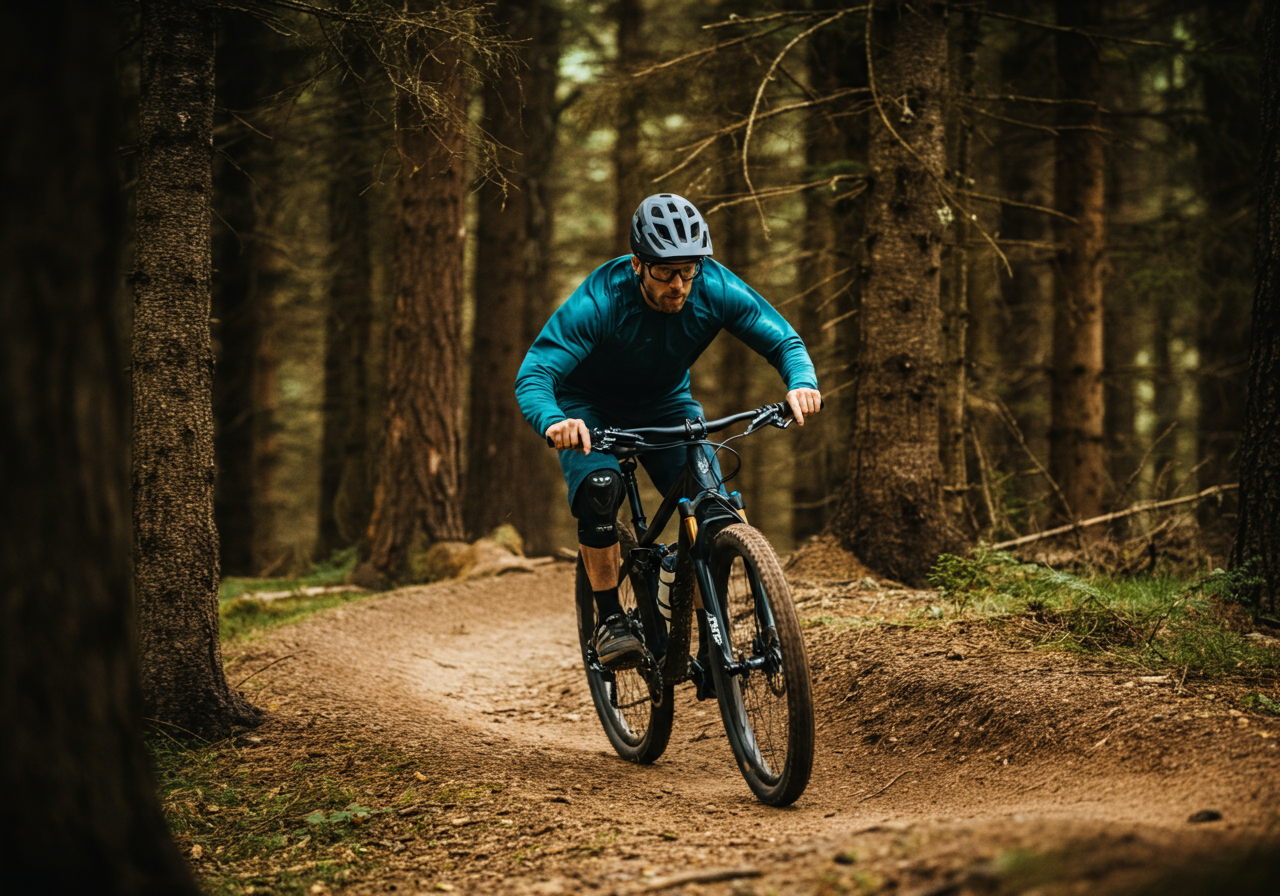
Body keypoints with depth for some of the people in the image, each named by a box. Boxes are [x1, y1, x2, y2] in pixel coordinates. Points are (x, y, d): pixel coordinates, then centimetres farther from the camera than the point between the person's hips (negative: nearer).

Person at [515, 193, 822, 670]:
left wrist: (801, 382, -40)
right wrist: (554, 423, -60)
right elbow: (532, 375, -38)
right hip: (591, 408, -3)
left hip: (666, 404, 3)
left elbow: (784, 340, -17)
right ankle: (609, 619, -17)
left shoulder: (716, 289, -25)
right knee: (599, 488, -32)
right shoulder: (597, 302, -34)